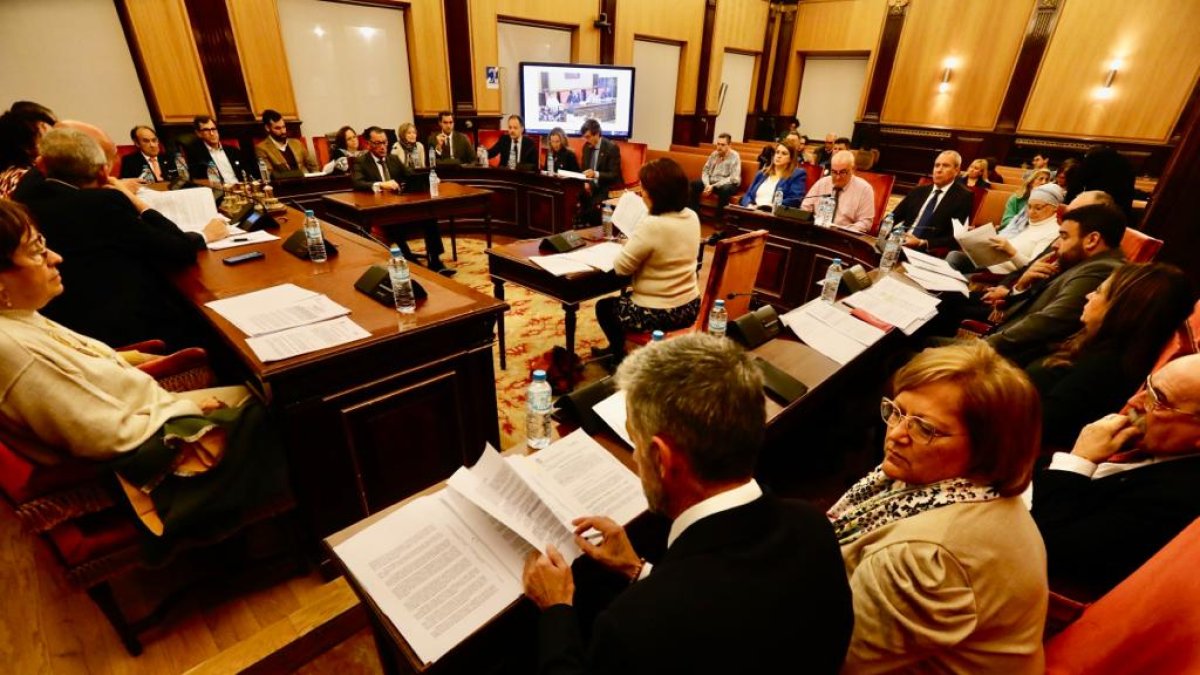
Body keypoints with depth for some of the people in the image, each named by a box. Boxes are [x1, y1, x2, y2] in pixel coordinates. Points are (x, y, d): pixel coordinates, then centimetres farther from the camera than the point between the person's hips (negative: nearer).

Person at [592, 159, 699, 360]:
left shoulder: (652, 225, -27)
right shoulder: (692, 217, -2)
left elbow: (621, 267, -18)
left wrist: (629, 244, -2)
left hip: (658, 314, -8)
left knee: (604, 306, 21)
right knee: (626, 297, 34)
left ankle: (619, 355, 39)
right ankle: (617, 347, 52)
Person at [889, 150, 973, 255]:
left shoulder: (963, 197, 4)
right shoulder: (918, 191, 18)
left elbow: (957, 238, -6)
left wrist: (922, 243, -17)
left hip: (929, 253, -5)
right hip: (901, 244, 5)